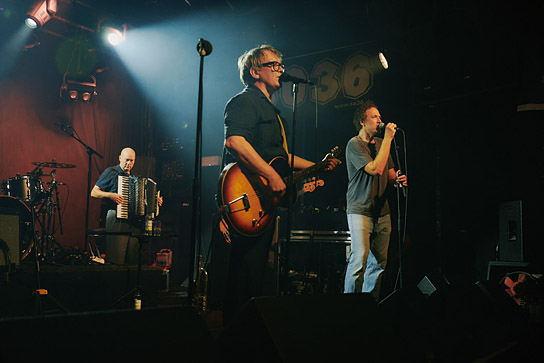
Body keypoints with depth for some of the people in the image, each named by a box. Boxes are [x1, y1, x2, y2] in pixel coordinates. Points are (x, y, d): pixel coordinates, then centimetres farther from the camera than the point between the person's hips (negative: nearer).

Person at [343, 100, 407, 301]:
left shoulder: (380, 143, 15)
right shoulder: (354, 144, -8)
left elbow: (390, 174, 22)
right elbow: (376, 169, -20)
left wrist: (398, 179, -2)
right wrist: (388, 138, -14)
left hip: (382, 211, 7)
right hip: (360, 211, -7)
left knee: (379, 263, 7)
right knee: (359, 260, -16)